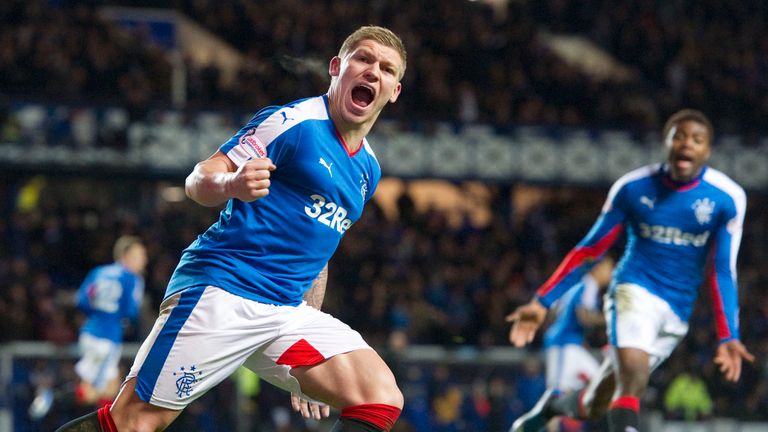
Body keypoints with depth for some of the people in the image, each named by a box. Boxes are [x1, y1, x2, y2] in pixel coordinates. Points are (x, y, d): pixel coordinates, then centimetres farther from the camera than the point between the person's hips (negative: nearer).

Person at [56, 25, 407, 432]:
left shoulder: (368, 168, 18)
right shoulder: (292, 121, -5)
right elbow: (199, 180, -10)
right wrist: (231, 183, -35)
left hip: (287, 310, 7)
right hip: (221, 289, -7)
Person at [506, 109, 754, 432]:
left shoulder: (727, 198, -5)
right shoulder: (632, 188, -3)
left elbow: (723, 270, -1)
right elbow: (589, 250, 4)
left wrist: (728, 337, -11)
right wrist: (543, 302, 0)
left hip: (676, 313, 2)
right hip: (634, 292, -2)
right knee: (632, 374, -30)